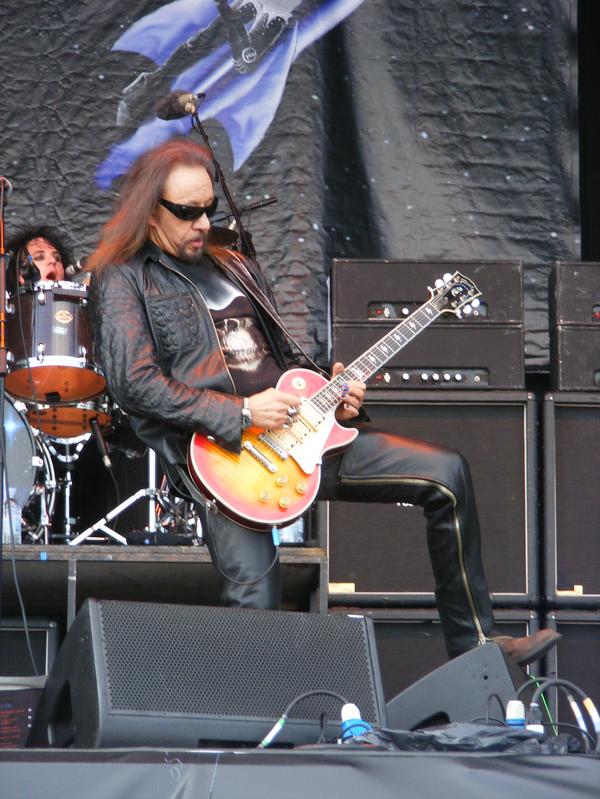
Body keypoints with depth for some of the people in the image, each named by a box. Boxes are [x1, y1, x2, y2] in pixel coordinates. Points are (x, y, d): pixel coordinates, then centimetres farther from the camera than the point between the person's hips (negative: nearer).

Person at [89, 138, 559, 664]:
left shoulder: (236, 269, 23)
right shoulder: (123, 280, -1)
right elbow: (133, 383, -15)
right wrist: (241, 413, -19)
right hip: (215, 451, -7)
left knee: (446, 474, -1)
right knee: (254, 599, -26)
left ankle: (474, 648, 6)